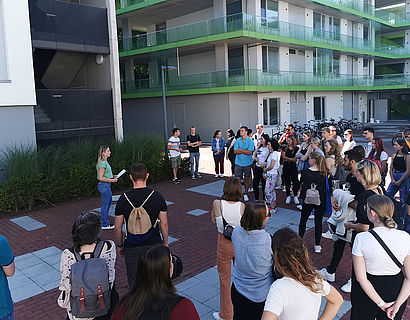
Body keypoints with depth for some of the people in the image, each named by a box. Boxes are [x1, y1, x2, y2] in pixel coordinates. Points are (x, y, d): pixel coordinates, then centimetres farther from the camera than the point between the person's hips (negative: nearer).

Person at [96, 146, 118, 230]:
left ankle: (104, 219, 37)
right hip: (104, 185, -10)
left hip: (107, 185, 10)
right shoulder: (103, 163, -21)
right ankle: (105, 225, 14)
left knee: (109, 201, 24)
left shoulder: (104, 161, 9)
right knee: (105, 204, 1)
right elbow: (101, 178, -24)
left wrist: (112, 176, 9)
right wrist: (112, 180, -18)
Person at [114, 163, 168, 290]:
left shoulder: (123, 199, -9)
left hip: (132, 247, 0)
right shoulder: (157, 196, -8)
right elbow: (164, 224, -3)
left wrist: (120, 246, 12)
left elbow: (117, 228, -3)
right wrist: (165, 243, 11)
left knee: (134, 283, 14)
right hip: (154, 245, 1)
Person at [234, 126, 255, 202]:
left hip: (247, 163, -1)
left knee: (247, 179, 9)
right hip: (238, 162, 2)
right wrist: (245, 151, -10)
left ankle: (246, 194, 22)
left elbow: (250, 152, -14)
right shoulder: (238, 140, 3)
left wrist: (240, 150, -9)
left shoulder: (250, 141, -6)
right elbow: (235, 151, -3)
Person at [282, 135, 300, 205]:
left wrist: (287, 158, -8)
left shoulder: (297, 149, -5)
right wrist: (291, 159, -10)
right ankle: (288, 196, 17)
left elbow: (295, 160, -9)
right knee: (287, 181, 7)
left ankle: (295, 196, 13)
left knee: (294, 181, 1)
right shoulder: (286, 148, 5)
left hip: (293, 167, -3)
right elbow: (283, 157, 1)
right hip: (286, 167, 3)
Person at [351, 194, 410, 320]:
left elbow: (361, 278, -17)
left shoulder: (361, 239, -22)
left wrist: (381, 304, -9)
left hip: (367, 291, -2)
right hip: (396, 290, 2)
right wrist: (397, 304, -8)